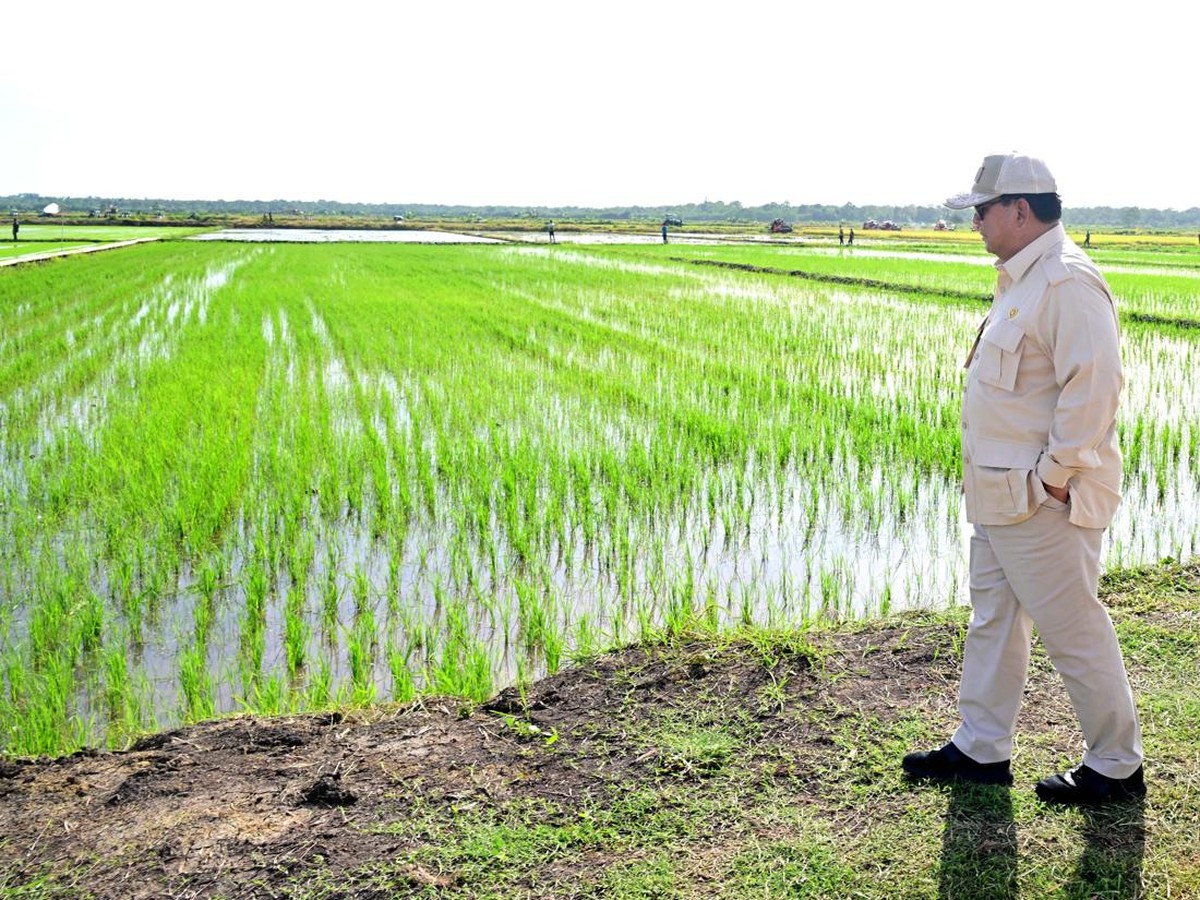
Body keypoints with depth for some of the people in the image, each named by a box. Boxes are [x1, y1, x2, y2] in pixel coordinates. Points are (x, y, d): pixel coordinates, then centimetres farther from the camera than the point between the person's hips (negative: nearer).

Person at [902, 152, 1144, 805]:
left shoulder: (1068, 281, -18)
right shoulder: (1021, 279, 15)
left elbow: (1093, 385, -25)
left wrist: (1054, 475, -21)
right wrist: (991, 476, 17)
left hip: (1042, 500, -11)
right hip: (999, 493, 11)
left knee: (1074, 630, 2)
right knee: (992, 619, 17)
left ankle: (1116, 766, 19)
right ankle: (980, 749, 30)